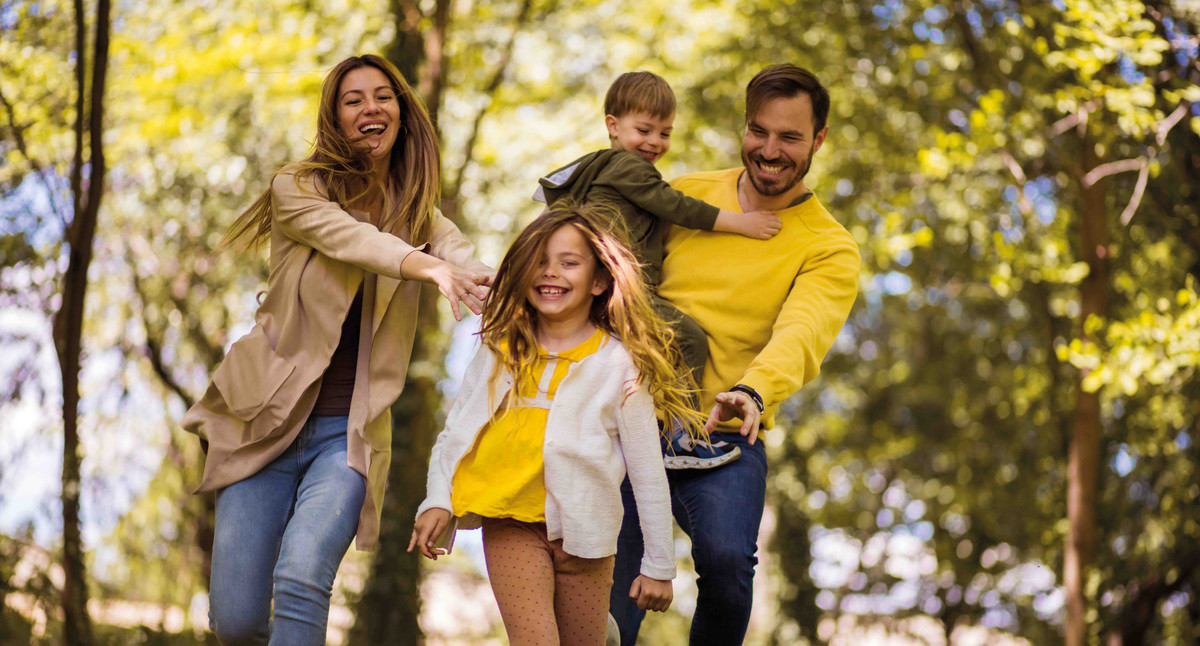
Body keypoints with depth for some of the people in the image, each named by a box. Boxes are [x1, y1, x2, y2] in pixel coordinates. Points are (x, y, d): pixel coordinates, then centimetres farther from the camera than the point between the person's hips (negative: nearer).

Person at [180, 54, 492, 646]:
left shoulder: (417, 211, 8)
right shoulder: (297, 188, -2)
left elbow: (461, 256, -14)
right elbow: (351, 239, -22)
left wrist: (481, 278, -39)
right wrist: (429, 267, -42)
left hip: (350, 432, 1)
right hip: (268, 420, -1)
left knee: (302, 577, -26)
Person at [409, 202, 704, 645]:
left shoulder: (620, 365, -6)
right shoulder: (501, 352, 3)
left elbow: (648, 474, -2)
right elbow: (453, 435, 9)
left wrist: (658, 566, 0)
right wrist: (437, 501, -8)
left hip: (584, 531, -1)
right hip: (512, 526, 1)